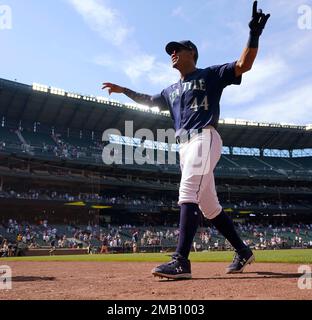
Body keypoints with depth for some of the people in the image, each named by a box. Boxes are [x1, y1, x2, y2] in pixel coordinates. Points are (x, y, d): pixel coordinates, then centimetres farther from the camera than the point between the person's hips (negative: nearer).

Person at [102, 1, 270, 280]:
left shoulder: (210, 75, 8)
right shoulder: (171, 91, 27)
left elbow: (244, 65, -2)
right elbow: (147, 100, 41)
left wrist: (254, 34, -15)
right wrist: (123, 90, 40)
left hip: (204, 139, -7)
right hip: (184, 146, 7)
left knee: (188, 193, -22)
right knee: (209, 204, 6)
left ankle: (181, 261, -25)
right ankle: (243, 252, 18)